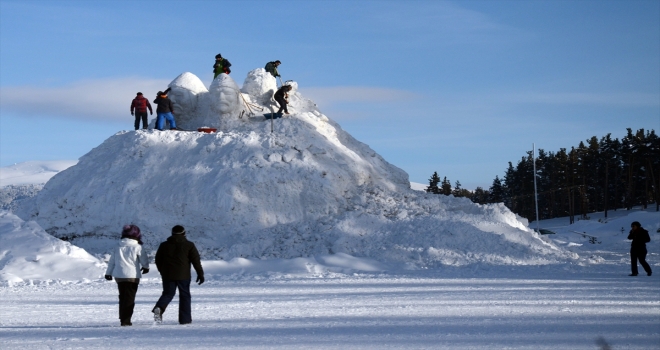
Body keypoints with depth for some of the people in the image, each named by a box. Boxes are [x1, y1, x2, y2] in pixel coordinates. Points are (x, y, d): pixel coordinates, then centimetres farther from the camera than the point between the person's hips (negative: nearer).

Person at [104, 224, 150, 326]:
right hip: (132, 276, -5)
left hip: (119, 276, 5)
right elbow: (144, 259, 2)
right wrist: (145, 267, 24)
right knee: (130, 299, -2)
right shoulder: (137, 247, -7)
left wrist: (108, 273, 27)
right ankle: (125, 320, -9)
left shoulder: (117, 248, 9)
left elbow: (111, 261, 15)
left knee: (123, 298, 17)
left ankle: (123, 318, 21)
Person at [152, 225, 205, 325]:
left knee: (168, 293, 10)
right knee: (184, 295, 7)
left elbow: (158, 260, 15)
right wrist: (200, 274, 3)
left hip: (167, 275, 2)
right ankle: (185, 318, 5)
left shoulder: (164, 245, 10)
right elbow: (196, 261, -2)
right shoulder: (189, 245, 2)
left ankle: (159, 308, -19)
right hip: (183, 275, -2)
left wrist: (163, 272, 28)